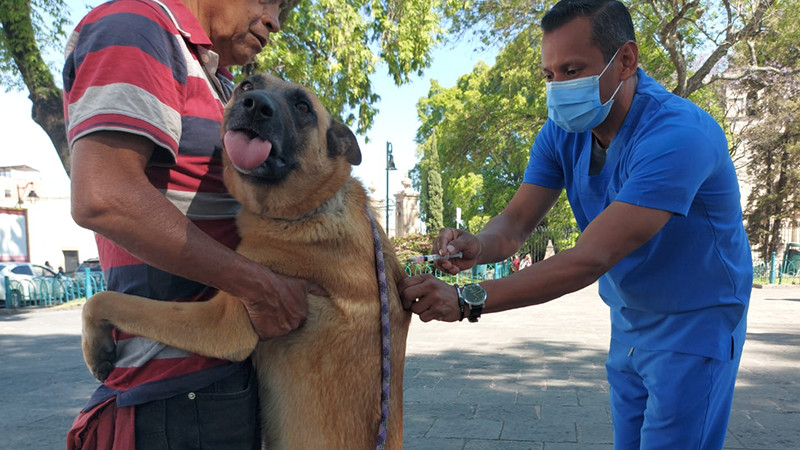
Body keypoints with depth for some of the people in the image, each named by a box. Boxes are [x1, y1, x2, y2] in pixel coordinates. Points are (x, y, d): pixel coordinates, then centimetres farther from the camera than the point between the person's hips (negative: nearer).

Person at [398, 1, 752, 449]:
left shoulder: (680, 134, -31)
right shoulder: (562, 133, -7)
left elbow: (591, 259, -38)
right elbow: (516, 221, -8)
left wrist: (468, 299, -42)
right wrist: (477, 246, -33)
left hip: (694, 326, -6)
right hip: (628, 324, 6)